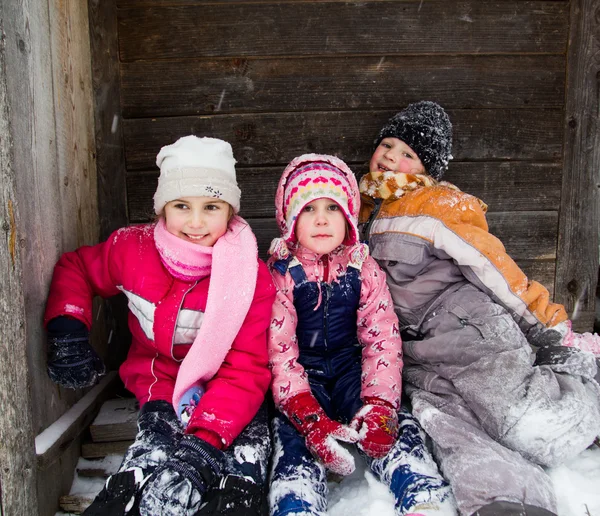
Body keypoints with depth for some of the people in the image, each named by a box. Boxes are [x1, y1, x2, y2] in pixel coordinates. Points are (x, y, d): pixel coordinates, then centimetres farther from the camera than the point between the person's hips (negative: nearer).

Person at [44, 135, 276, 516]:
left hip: (225, 395, -1)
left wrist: (204, 440, -35)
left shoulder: (252, 277, -18)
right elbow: (75, 267, 10)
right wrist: (68, 332, -7)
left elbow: (246, 371, -21)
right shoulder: (132, 249, -10)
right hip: (161, 382, 2)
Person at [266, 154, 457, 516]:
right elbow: (278, 352, -15)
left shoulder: (364, 269, 1)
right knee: (295, 434, -31)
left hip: (350, 366, 2)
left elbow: (383, 339, -6)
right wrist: (310, 418, -29)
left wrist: (379, 405, -25)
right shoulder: (279, 274, -8)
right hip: (302, 374, -2)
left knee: (398, 425, -26)